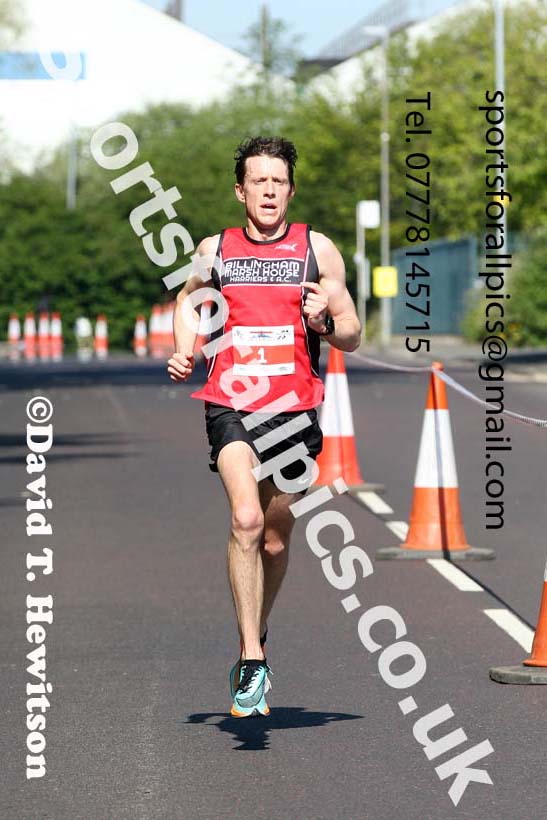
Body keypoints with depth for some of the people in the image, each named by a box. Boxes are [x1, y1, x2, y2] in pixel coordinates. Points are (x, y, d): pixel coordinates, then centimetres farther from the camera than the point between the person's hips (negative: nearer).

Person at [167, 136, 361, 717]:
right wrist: (184, 353, 10)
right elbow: (188, 298, 28)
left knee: (275, 541, 10)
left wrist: (323, 322, -13)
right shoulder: (214, 250, 6)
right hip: (230, 406, -1)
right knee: (246, 520, -22)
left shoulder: (318, 250, 4)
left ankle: (255, 639, 36)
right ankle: (253, 662, -22)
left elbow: (352, 336, 9)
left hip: (294, 408, 1)